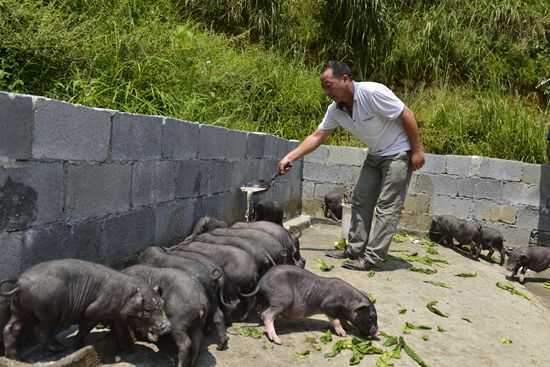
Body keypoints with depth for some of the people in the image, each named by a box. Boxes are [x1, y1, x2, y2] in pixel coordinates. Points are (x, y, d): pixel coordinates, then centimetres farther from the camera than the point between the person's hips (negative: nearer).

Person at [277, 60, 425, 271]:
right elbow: (317, 136, 3)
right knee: (360, 201, 8)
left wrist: (417, 151, -19)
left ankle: (371, 257, -5)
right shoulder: (335, 110, -6)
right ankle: (355, 249, 17)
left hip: (399, 153, -8)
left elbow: (407, 116, -22)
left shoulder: (372, 92, -28)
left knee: (386, 206, -8)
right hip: (375, 155, 8)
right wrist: (290, 157, -3)